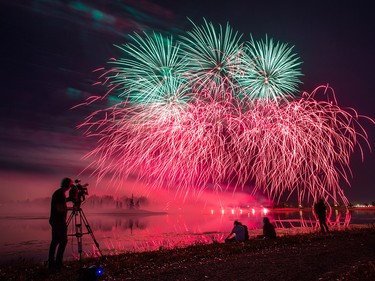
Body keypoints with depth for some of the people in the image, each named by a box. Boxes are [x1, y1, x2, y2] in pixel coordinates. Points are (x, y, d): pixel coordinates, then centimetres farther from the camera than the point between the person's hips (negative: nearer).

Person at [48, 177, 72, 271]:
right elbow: (60, 209, -22)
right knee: (63, 240, -5)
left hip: (55, 220, 10)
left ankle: (51, 263, 16)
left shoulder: (57, 192, 12)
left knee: (55, 241, 12)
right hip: (59, 221, -10)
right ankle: (58, 264, -4)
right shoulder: (61, 194, -17)